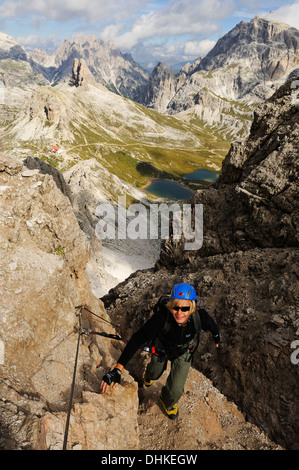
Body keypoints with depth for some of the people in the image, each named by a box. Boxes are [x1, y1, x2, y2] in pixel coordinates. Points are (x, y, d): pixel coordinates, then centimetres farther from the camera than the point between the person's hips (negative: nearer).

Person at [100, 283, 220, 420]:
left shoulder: (200, 317, -37)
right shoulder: (162, 317, -44)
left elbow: (212, 326, -12)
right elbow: (137, 339, -44)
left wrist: (216, 337, 11)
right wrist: (118, 369, -50)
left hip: (183, 352, 1)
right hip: (161, 348, 0)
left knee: (176, 390, -1)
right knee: (155, 373, 27)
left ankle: (168, 401, 38)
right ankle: (149, 375, 68)